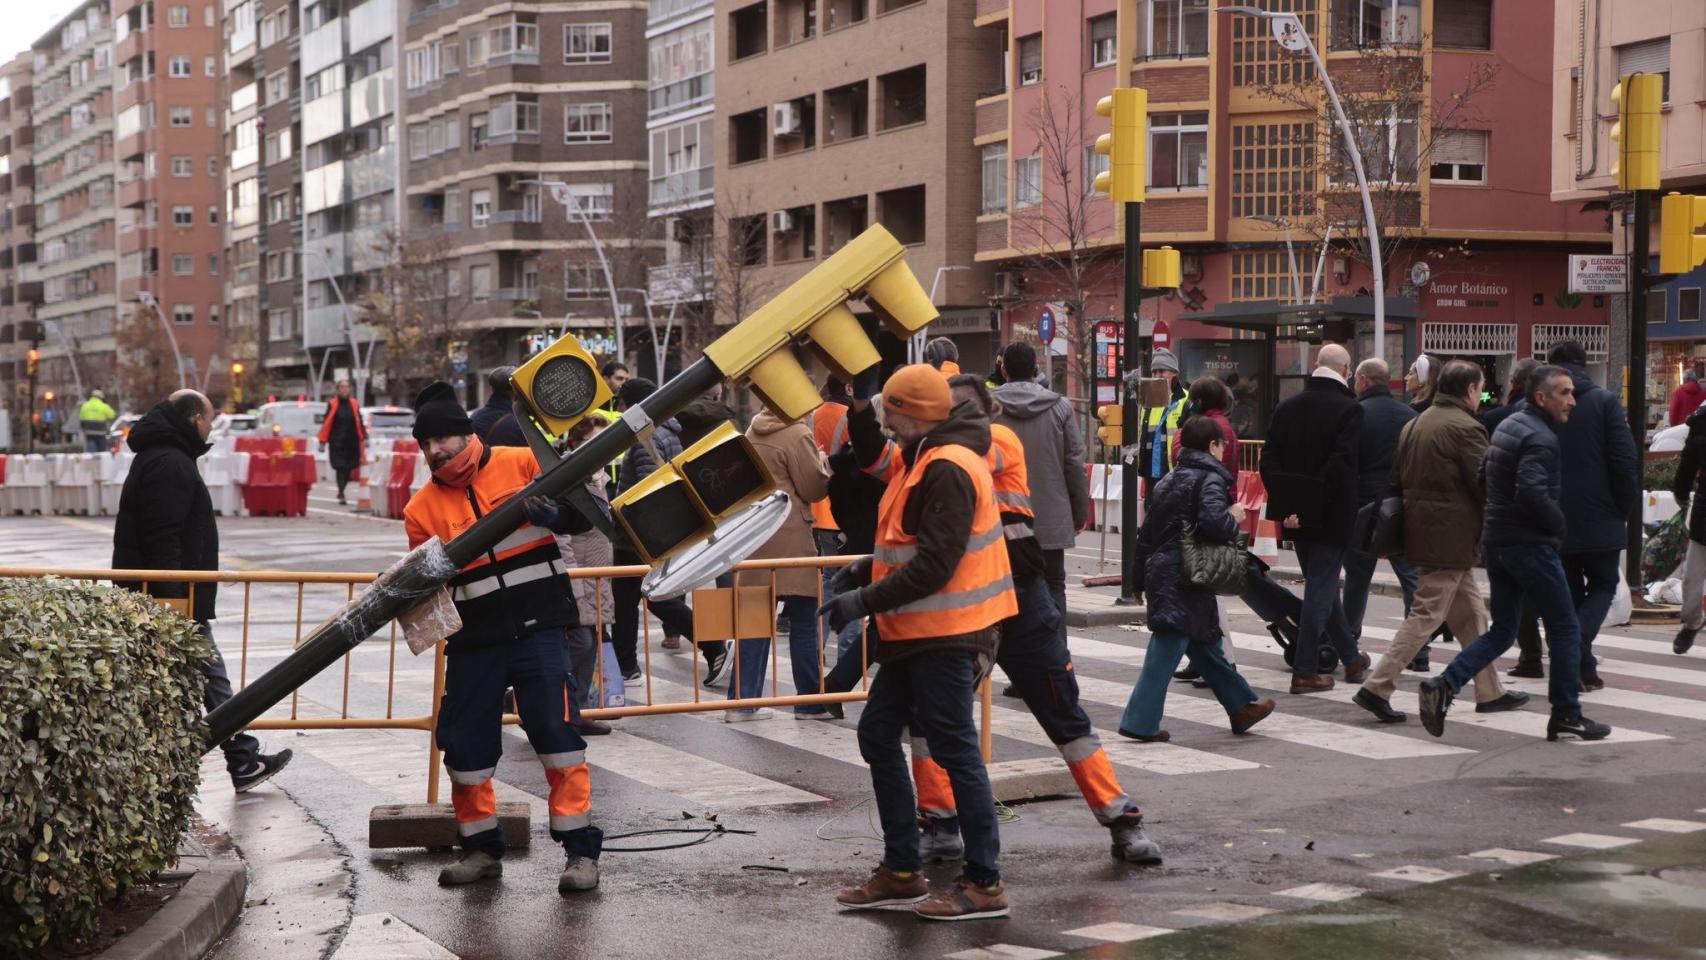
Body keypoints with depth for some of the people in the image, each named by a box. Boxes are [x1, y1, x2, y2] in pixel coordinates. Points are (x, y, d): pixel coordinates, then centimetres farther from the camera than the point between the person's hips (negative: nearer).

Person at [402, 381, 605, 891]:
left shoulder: (523, 464, -1)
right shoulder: (424, 506, 7)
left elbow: (580, 515, 0)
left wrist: (550, 512, -20)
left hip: (538, 625, -4)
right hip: (473, 638, 4)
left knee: (556, 731, -9)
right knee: (464, 743, 6)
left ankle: (580, 848, -2)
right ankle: (481, 846, 24)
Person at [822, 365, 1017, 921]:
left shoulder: (947, 470, -19)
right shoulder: (919, 462, 15)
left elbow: (933, 564, -25)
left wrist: (866, 601, -21)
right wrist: (858, 578, 9)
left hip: (946, 634, -11)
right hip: (917, 633, 11)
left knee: (954, 750, -6)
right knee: (877, 734, 13)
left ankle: (984, 884, 2)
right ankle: (901, 871, 21)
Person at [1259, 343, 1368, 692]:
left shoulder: (1288, 407, 6)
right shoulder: (1348, 409, -12)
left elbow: (1269, 460, 0)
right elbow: (1342, 464, -22)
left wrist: (1286, 505, -3)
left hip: (1298, 516, 6)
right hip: (1331, 516, -6)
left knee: (1321, 584, 18)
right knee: (1321, 587, -1)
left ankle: (1351, 657, 31)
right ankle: (1305, 671, -2)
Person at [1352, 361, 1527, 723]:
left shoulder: (1415, 424, 13)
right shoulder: (1465, 427, -13)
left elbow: (1396, 479, 16)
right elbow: (1485, 485, -13)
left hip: (1420, 528, 9)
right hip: (1451, 538, -9)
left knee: (1471, 613, 16)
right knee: (1425, 615, -7)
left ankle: (1490, 692, 21)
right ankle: (1377, 687, -10)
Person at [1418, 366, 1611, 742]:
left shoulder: (1507, 427, 14)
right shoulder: (1540, 438, -16)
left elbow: (1484, 478, 22)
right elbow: (1532, 492, -28)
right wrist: (1559, 524, -13)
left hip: (1495, 540, 9)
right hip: (1531, 544, -9)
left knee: (1502, 630, 13)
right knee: (1565, 629, 4)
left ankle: (1444, 686, -4)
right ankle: (1566, 715, 9)